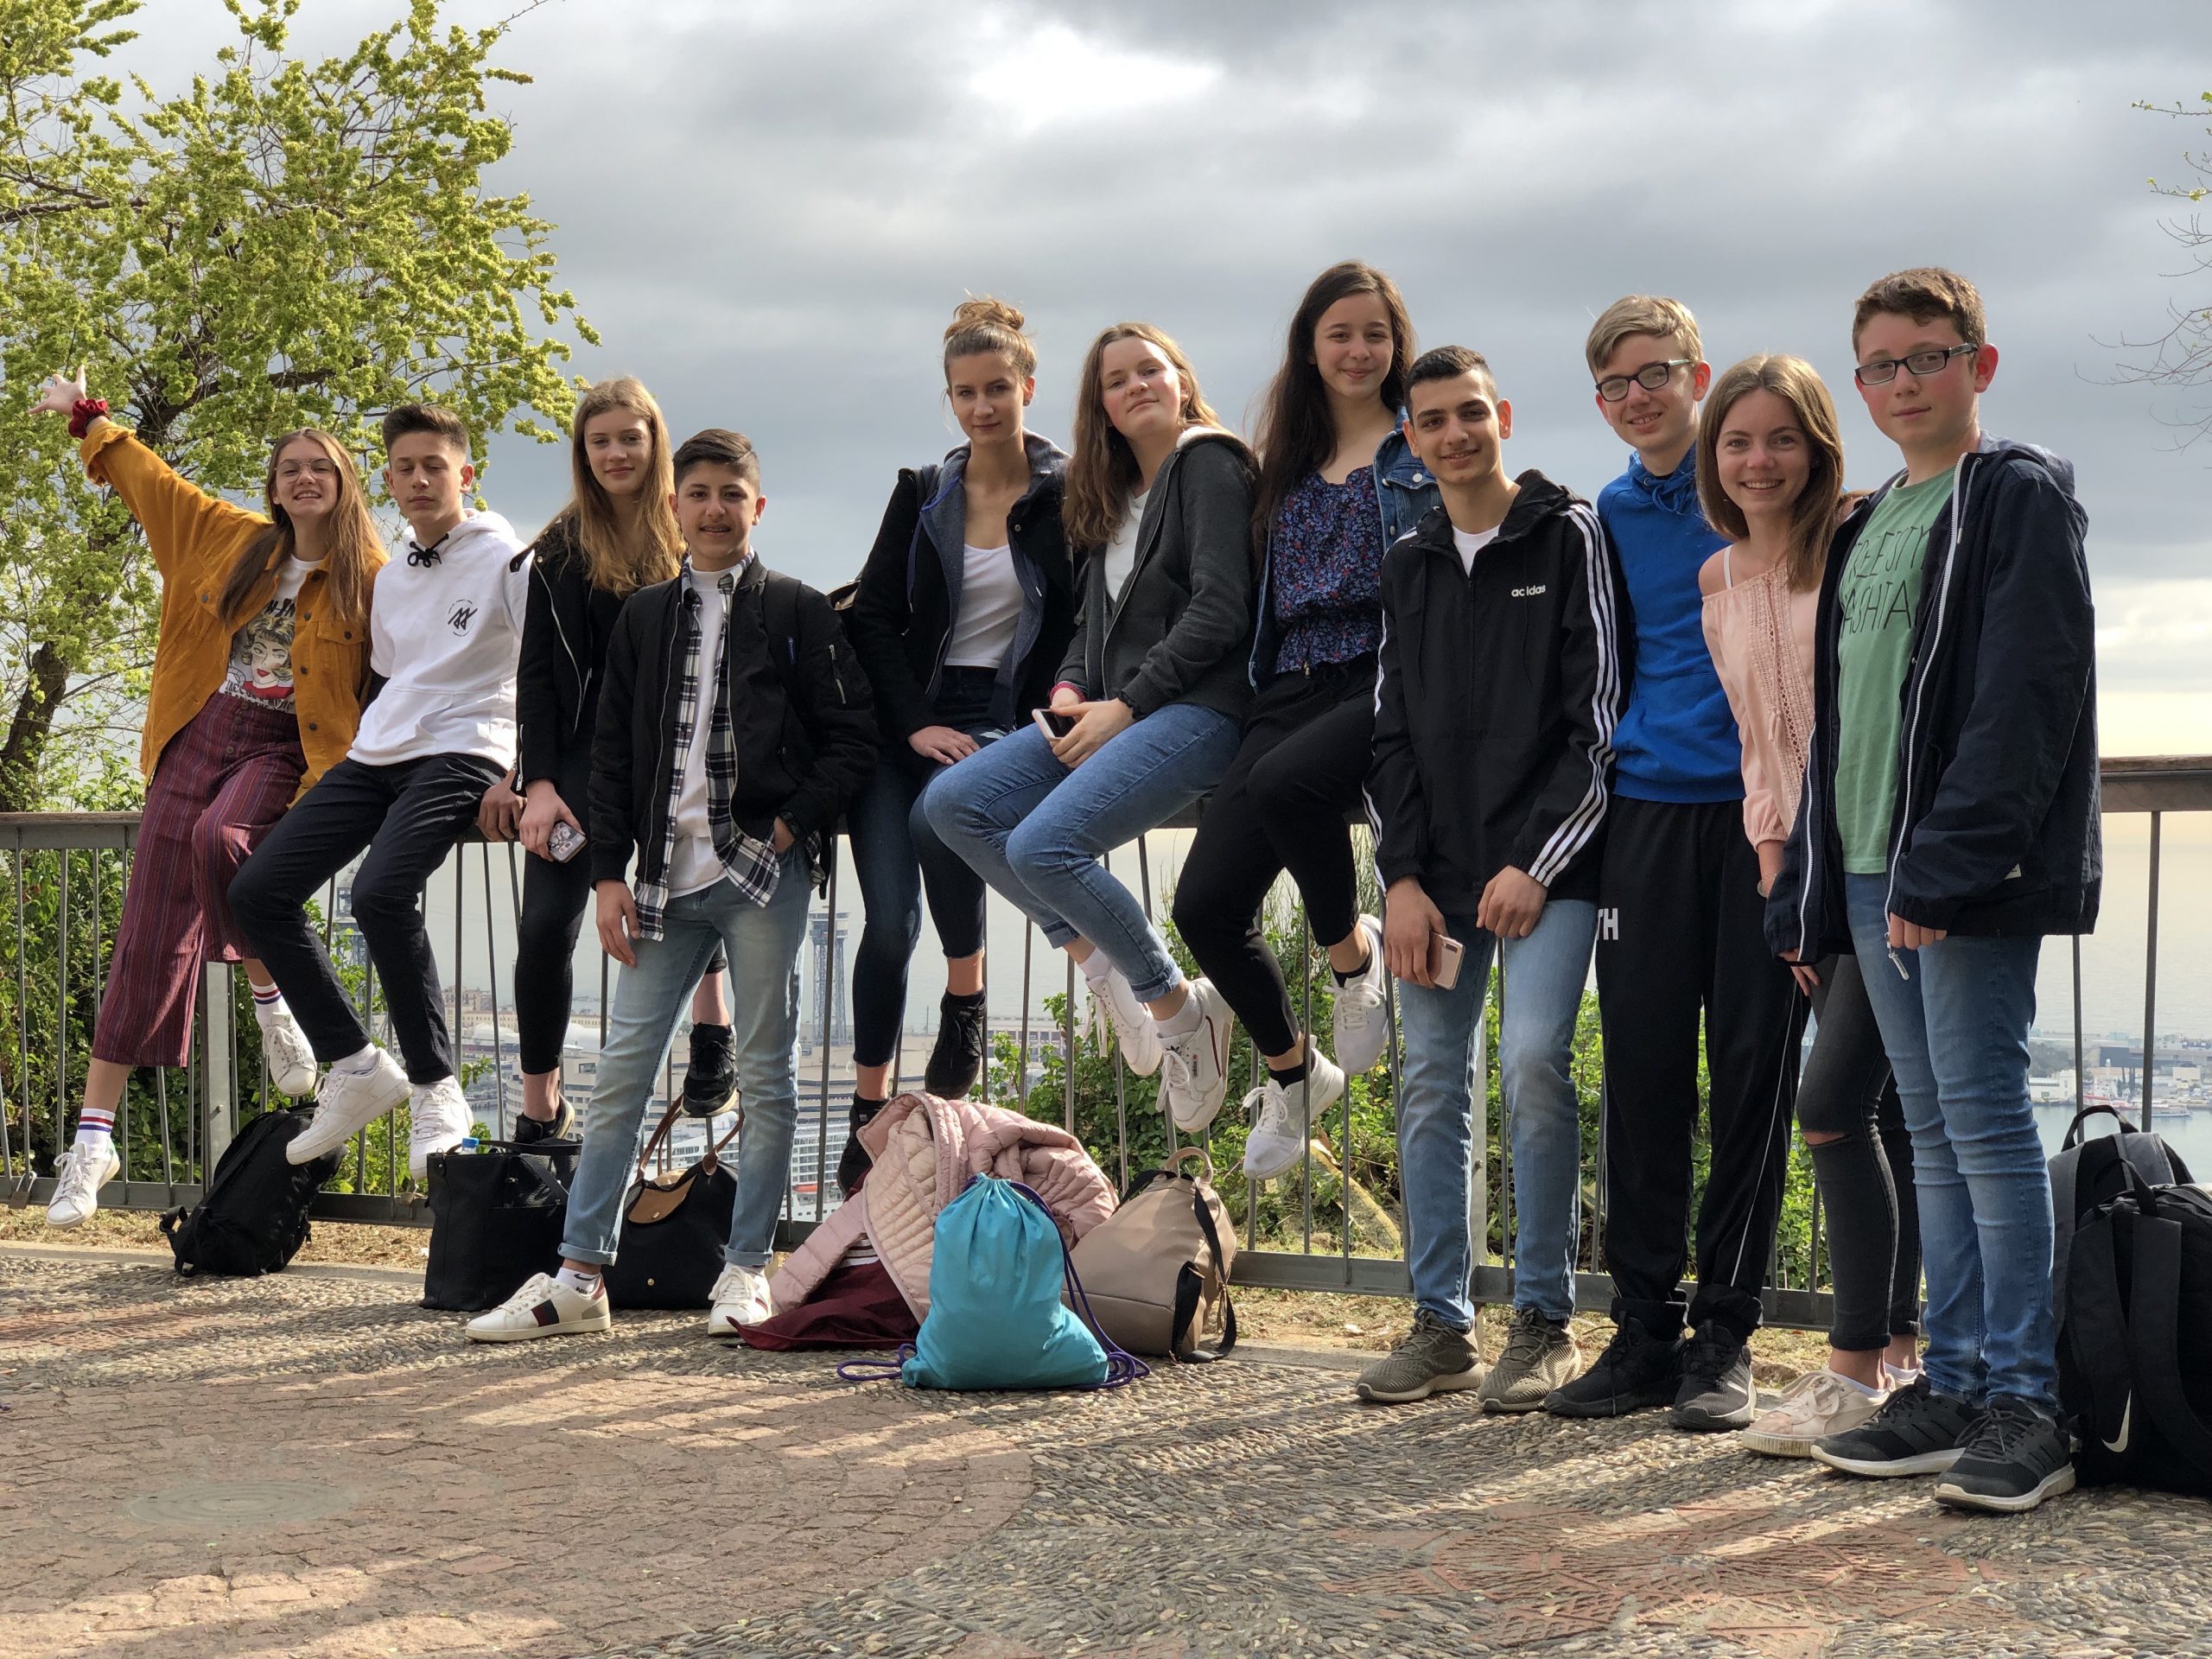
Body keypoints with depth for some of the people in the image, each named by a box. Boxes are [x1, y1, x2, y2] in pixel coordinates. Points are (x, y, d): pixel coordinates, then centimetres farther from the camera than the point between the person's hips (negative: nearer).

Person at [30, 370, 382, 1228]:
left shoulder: (370, 579, 0)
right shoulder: (233, 539, 11)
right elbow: (148, 479, 25)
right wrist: (87, 416, 32)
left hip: (284, 749, -3)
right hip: (197, 737, 3)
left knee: (221, 840, -38)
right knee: (151, 938, -2)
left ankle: (271, 1002, -12)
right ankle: (95, 1135, 2)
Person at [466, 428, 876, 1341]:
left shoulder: (796, 609, 4)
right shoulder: (643, 617, 14)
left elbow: (854, 733, 1)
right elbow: (611, 753, 13)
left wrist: (792, 826, -8)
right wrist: (609, 873, 5)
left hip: (763, 872, -3)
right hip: (664, 872, 3)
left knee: (765, 1073, 2)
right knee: (621, 1068, 2)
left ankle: (747, 1268, 11)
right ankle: (580, 1274, 6)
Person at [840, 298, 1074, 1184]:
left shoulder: (1068, 495, 0)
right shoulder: (922, 494, 8)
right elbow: (871, 618, 4)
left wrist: (1061, 703, -15)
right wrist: (917, 724, -8)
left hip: (1007, 717, -3)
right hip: (906, 720, 3)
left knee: (940, 813, -34)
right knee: (889, 920, -8)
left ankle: (967, 1002, -9)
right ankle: (868, 1107, 5)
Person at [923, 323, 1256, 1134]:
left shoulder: (1209, 464, -3)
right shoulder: (1114, 496, 22)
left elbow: (1221, 610, -14)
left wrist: (1126, 705, -15)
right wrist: (1071, 691, 0)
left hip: (1199, 708, -9)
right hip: (1116, 712, 9)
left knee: (1044, 845, -27)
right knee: (953, 803, -7)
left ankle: (1181, 1010, -9)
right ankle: (1103, 968, -3)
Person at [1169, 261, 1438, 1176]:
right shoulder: (1286, 464, 21)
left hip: (1386, 680, -5)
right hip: (1291, 689, 5)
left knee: (1284, 782, -39)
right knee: (1204, 903, -8)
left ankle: (1354, 952, -11)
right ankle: (1291, 1071, 17)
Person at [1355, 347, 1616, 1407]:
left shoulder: (1569, 537, 0)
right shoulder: (1406, 566, 15)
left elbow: (1600, 718, -5)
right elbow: (1390, 731, 14)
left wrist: (1535, 864, -11)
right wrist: (1404, 876, 2)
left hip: (1543, 869, -5)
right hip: (1435, 875, 5)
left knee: (1533, 1063, -15)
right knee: (1432, 1083, 4)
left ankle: (1544, 1323, -3)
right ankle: (1440, 1325, 13)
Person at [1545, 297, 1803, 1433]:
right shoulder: (1610, 517, 14)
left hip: (1758, 809, -4)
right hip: (1649, 811, 4)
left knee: (1752, 1069, -1)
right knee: (1642, 1072, 2)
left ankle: (1724, 1334, 6)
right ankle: (1644, 1330, 10)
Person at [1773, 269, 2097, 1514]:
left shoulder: (2021, 496, -4)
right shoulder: (1864, 530, 20)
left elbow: (2025, 695, -15)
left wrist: (1949, 859, -23)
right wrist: (1811, 894, 16)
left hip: (1972, 875, -8)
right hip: (1875, 875, 8)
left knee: (1986, 1118, -8)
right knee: (1936, 1133, 10)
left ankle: (2025, 1405, -3)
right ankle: (1955, 1386, 16)